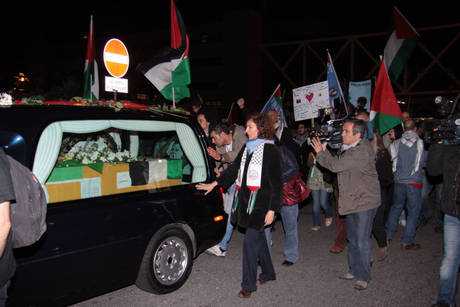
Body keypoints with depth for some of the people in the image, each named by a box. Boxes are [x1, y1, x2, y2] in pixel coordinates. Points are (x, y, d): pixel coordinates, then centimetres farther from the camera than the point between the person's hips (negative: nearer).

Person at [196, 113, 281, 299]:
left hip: (260, 203, -7)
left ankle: (248, 284, 8)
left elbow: (275, 182, -10)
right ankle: (268, 272, 36)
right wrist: (214, 184, 17)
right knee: (258, 237, 18)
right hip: (245, 200, 7)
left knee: (250, 241, -5)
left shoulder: (270, 150, -9)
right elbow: (234, 169, 20)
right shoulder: (247, 147, 12)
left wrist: (272, 209, -12)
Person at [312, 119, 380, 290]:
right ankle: (354, 271, 31)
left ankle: (363, 277, 12)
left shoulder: (362, 151, -23)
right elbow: (336, 165, 11)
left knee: (362, 241, -1)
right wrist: (324, 152, 1)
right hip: (352, 201, 10)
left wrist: (321, 153, -11)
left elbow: (336, 165, -24)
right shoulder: (349, 148, 10)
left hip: (365, 201, -10)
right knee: (352, 239, 17)